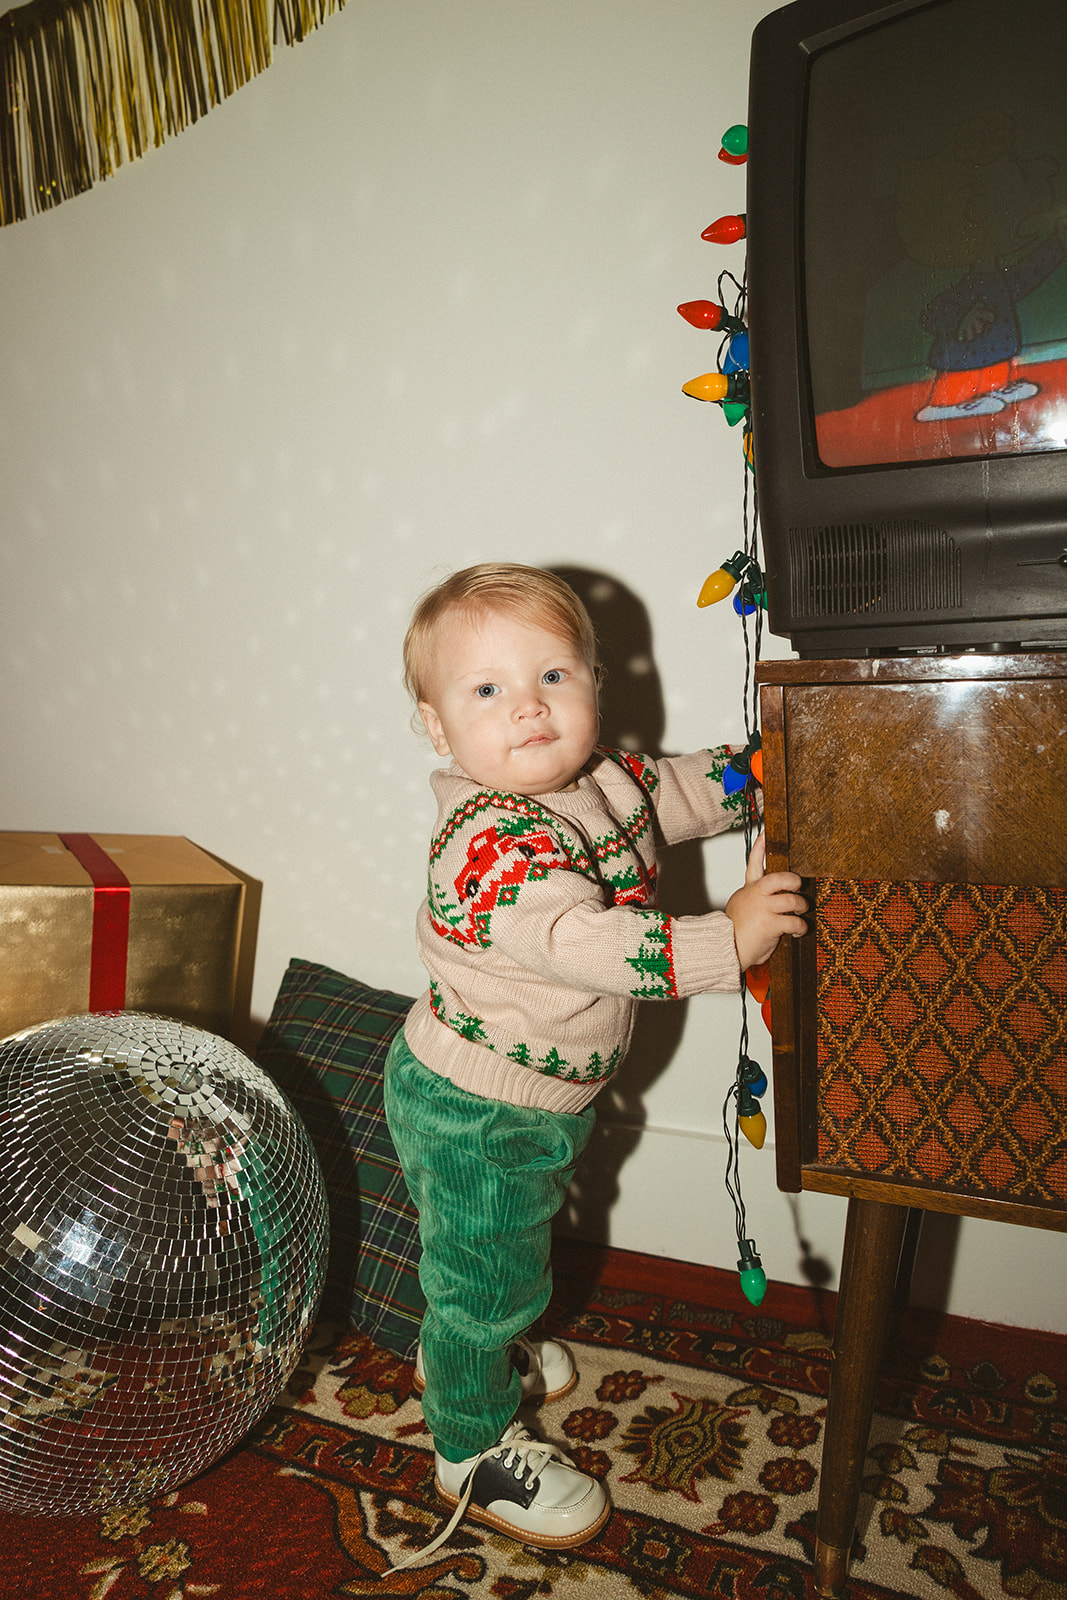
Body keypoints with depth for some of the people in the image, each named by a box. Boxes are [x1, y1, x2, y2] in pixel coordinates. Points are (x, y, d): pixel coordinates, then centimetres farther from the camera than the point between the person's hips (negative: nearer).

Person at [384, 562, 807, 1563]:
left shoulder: (603, 780, -7)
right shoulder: (490, 842, -34)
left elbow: (680, 790, 12)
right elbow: (583, 942, -44)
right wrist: (728, 938, -42)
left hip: (544, 1099, 9)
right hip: (475, 1115, -8)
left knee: (500, 1253, 31)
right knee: (484, 1272, 13)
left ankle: (458, 1355, 59)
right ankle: (475, 1453, 38)